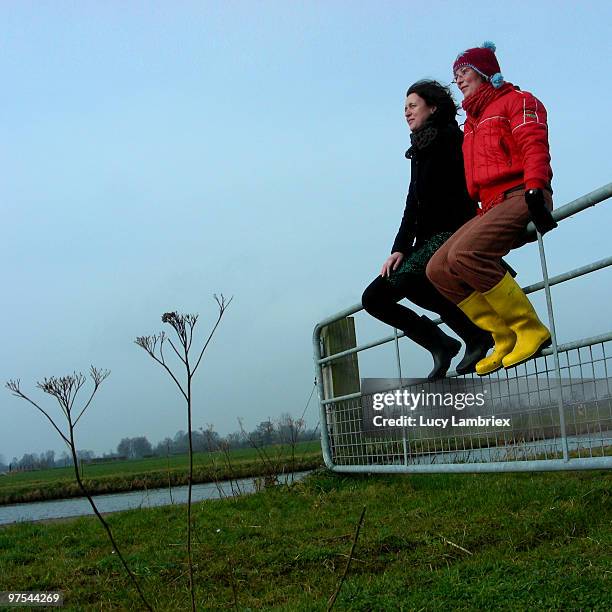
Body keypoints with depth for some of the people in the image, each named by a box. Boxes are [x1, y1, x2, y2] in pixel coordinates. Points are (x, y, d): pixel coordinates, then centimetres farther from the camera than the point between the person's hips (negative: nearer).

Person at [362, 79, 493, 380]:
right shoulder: (420, 151, 21)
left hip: (453, 234, -8)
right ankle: (440, 346, 4)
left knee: (406, 280, -33)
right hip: (427, 241, 9)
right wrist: (399, 249, 2)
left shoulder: (450, 138, -3)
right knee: (373, 298, -2)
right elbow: (413, 206, 15)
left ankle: (476, 336, -15)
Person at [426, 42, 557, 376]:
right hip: (491, 207, 8)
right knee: (439, 269, -7)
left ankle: (530, 330, -19)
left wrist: (535, 191, -26)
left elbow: (535, 147, -10)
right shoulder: (473, 120, 28)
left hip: (520, 197, -8)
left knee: (465, 254, -30)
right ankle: (506, 339, -6)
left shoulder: (516, 101, 5)